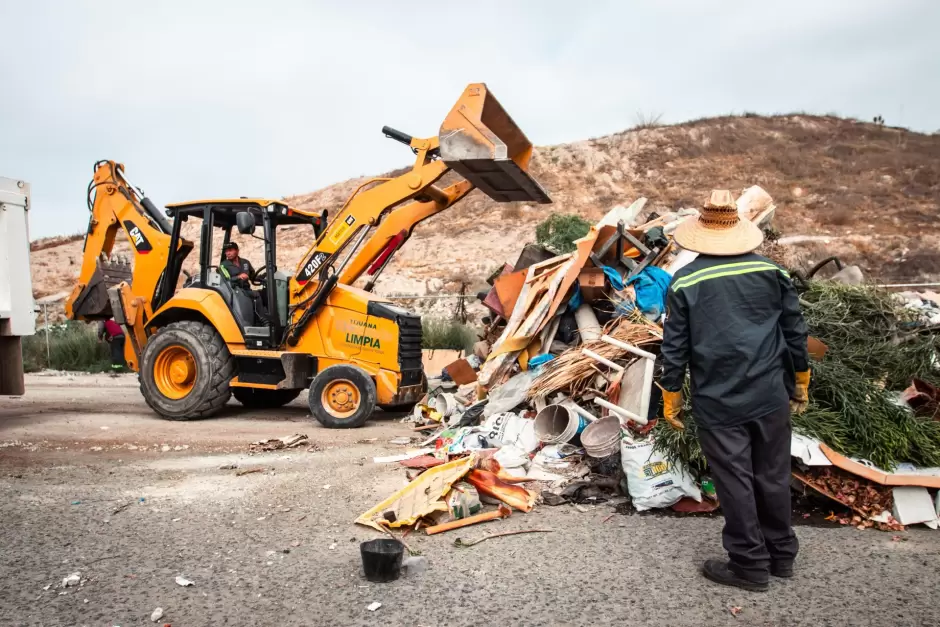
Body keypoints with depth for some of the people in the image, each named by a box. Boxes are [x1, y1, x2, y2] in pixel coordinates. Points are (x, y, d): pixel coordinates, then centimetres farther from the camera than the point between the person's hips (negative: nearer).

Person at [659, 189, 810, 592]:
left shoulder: (684, 282, -8)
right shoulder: (771, 271, 1)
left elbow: (674, 348, -5)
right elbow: (795, 332, 6)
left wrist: (671, 400, 5)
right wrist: (800, 383, 19)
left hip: (717, 404, -3)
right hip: (770, 396, 4)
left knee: (734, 482, 7)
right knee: (772, 476, 16)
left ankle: (750, 565, 19)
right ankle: (781, 555, 32)